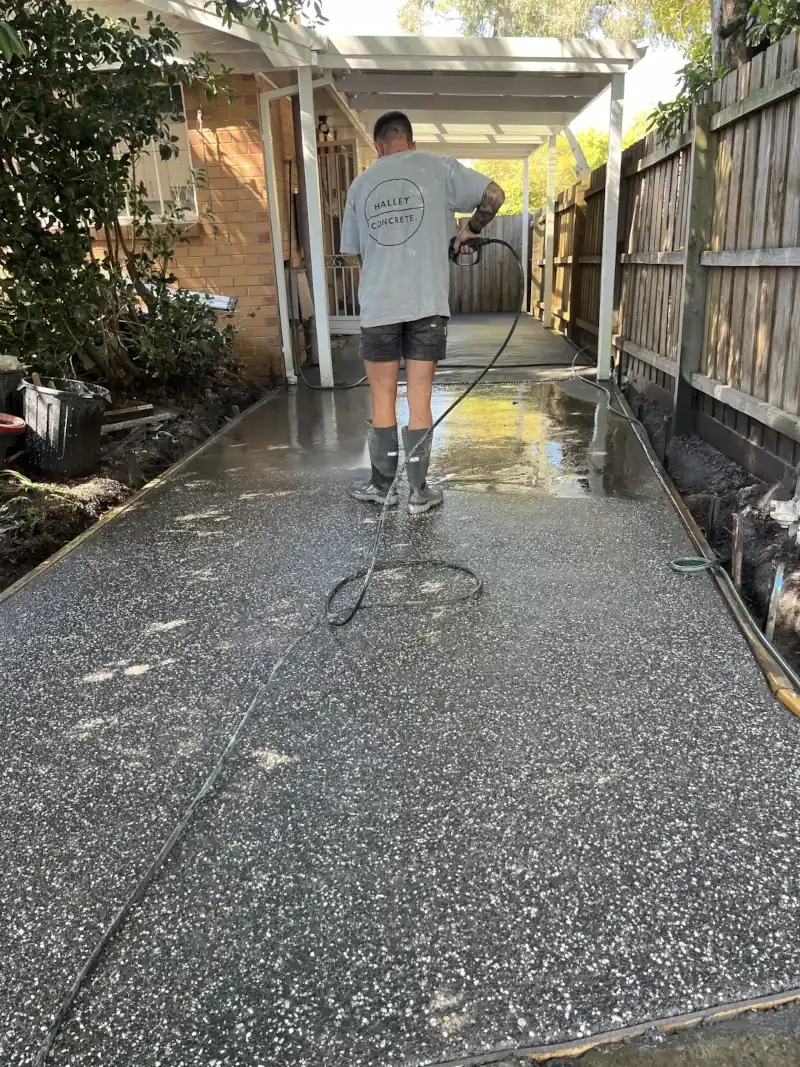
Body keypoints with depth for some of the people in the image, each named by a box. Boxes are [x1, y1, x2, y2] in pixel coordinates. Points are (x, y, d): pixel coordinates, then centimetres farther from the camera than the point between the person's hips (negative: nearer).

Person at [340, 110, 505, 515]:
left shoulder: (361, 183, 12)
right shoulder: (438, 167, 4)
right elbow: (494, 195, 2)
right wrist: (471, 230, 18)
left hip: (378, 306, 2)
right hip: (427, 302, -1)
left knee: (382, 396, 11)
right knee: (419, 397, 3)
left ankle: (382, 486, 18)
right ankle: (418, 492, 9)